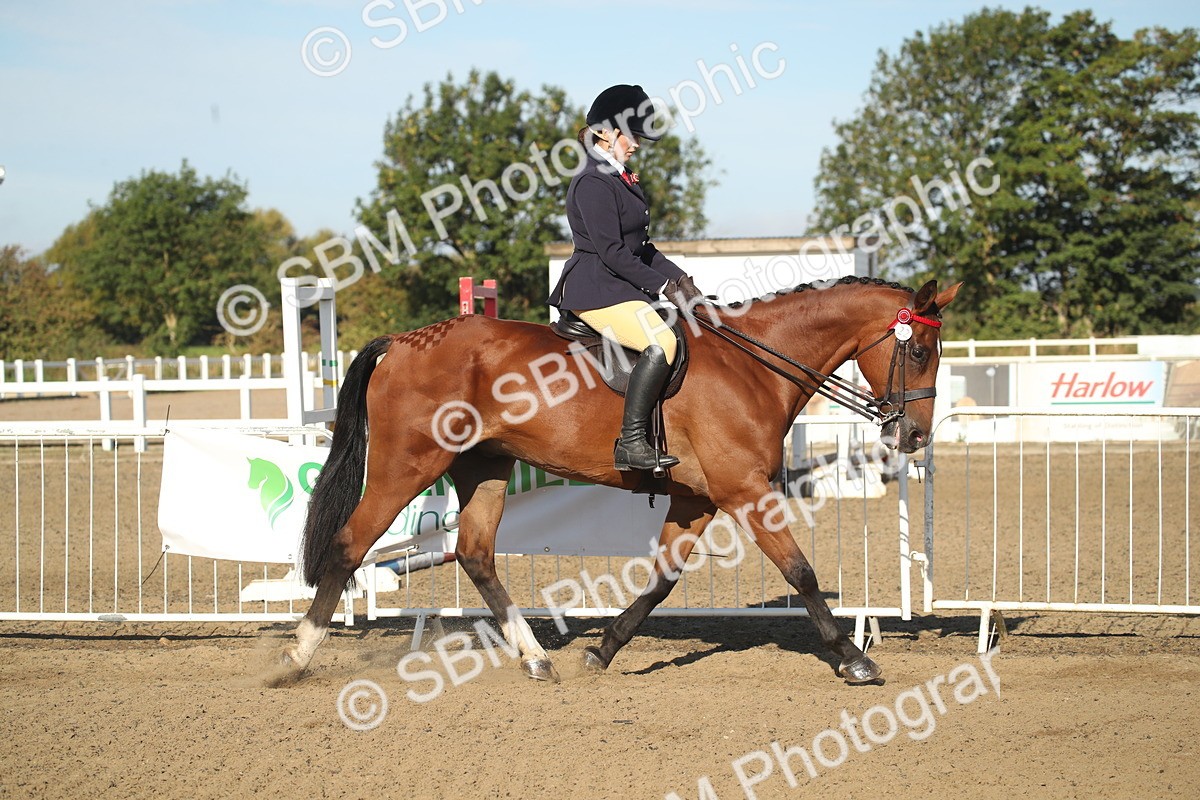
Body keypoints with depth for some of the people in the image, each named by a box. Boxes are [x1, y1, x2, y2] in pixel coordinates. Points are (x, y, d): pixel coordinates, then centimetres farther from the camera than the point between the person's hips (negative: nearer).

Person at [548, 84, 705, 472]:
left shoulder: (621, 179, 18)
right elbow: (612, 253, -19)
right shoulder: (592, 182, -14)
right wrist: (662, 286, -15)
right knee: (661, 343, -30)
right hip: (596, 290, -11)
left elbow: (641, 247, 20)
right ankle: (630, 444, -32)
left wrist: (679, 279, 8)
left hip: (620, 289, 11)